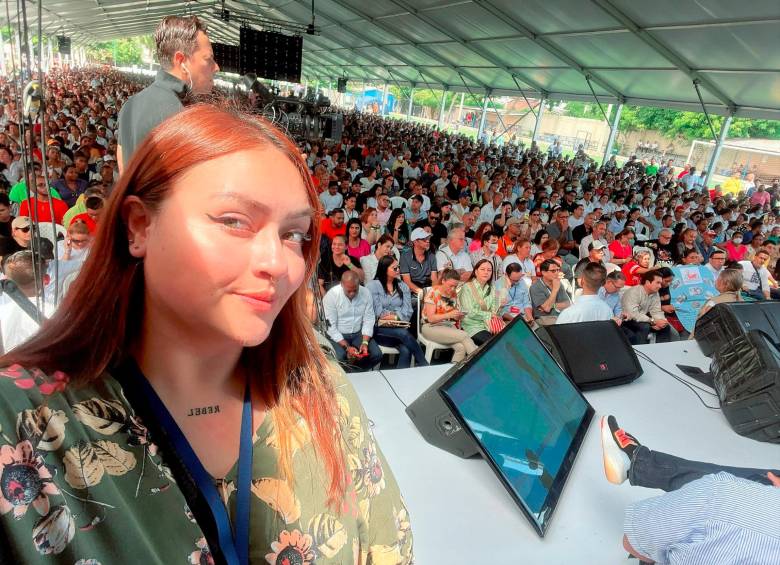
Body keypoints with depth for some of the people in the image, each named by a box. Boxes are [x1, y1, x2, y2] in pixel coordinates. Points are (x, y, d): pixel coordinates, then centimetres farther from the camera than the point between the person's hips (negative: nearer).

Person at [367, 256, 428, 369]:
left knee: (406, 350, -30)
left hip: (399, 328, 3)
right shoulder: (372, 286, 2)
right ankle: (423, 365, -21)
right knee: (404, 333, -32)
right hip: (380, 329, -3)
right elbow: (378, 313, -7)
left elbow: (408, 311, 2)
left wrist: (392, 316, -12)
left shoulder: (403, 286, 14)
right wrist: (399, 314, -3)